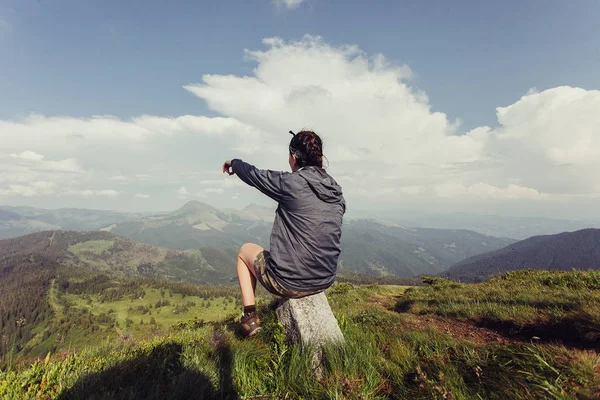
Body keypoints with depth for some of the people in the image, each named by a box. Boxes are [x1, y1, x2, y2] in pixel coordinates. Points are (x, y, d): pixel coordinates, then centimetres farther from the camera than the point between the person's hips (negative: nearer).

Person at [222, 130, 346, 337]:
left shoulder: (290, 183, -17)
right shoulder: (337, 193, 1)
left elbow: (253, 174, 1)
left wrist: (234, 163, 23)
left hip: (289, 282, -5)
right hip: (325, 281, 6)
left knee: (245, 250, 23)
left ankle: (250, 317, 22)